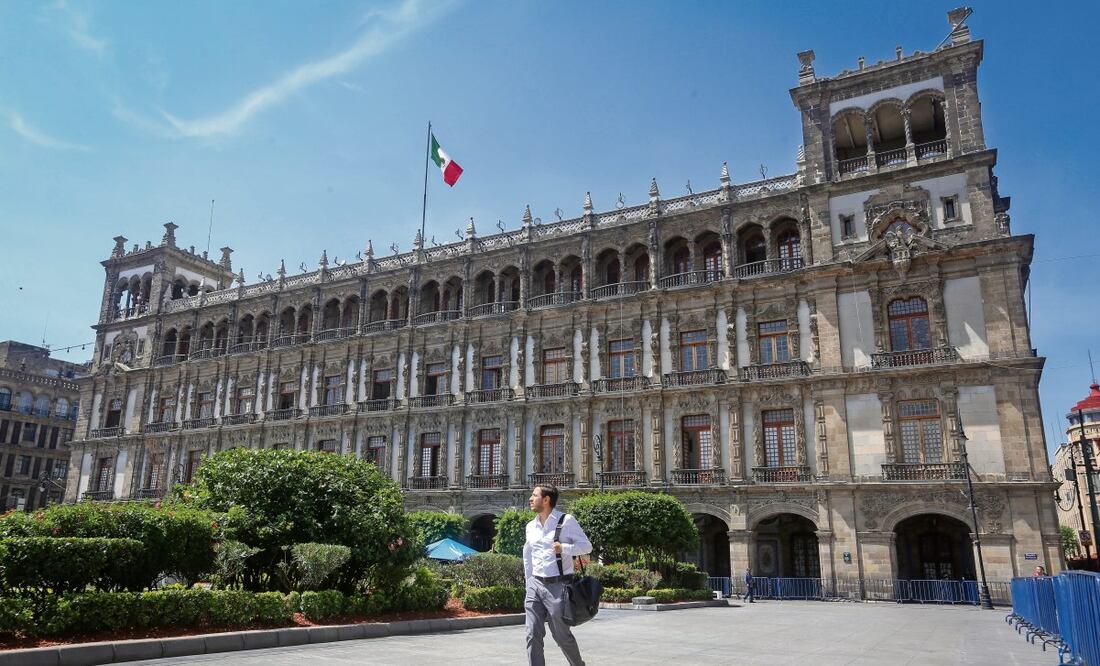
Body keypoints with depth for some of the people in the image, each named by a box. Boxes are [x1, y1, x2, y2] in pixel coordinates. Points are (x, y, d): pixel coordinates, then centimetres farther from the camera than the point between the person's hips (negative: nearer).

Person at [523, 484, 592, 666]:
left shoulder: (566, 521, -6)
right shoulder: (531, 526, 10)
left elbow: (587, 546, -6)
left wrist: (564, 548, -21)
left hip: (558, 585, -5)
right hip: (535, 585, 5)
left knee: (562, 635, 6)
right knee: (533, 635, 0)